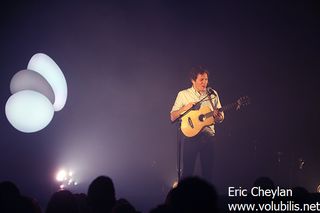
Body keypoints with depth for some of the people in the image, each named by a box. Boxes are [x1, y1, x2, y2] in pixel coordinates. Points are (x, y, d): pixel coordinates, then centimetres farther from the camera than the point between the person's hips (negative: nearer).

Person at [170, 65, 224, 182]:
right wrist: (185, 108, -16)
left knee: (208, 170, 5)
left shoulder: (213, 94, 8)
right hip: (190, 136, -2)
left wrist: (218, 116, -13)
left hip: (208, 136, 2)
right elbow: (172, 117, 0)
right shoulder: (183, 94, 1)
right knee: (188, 170, -1)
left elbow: (221, 118, 11)